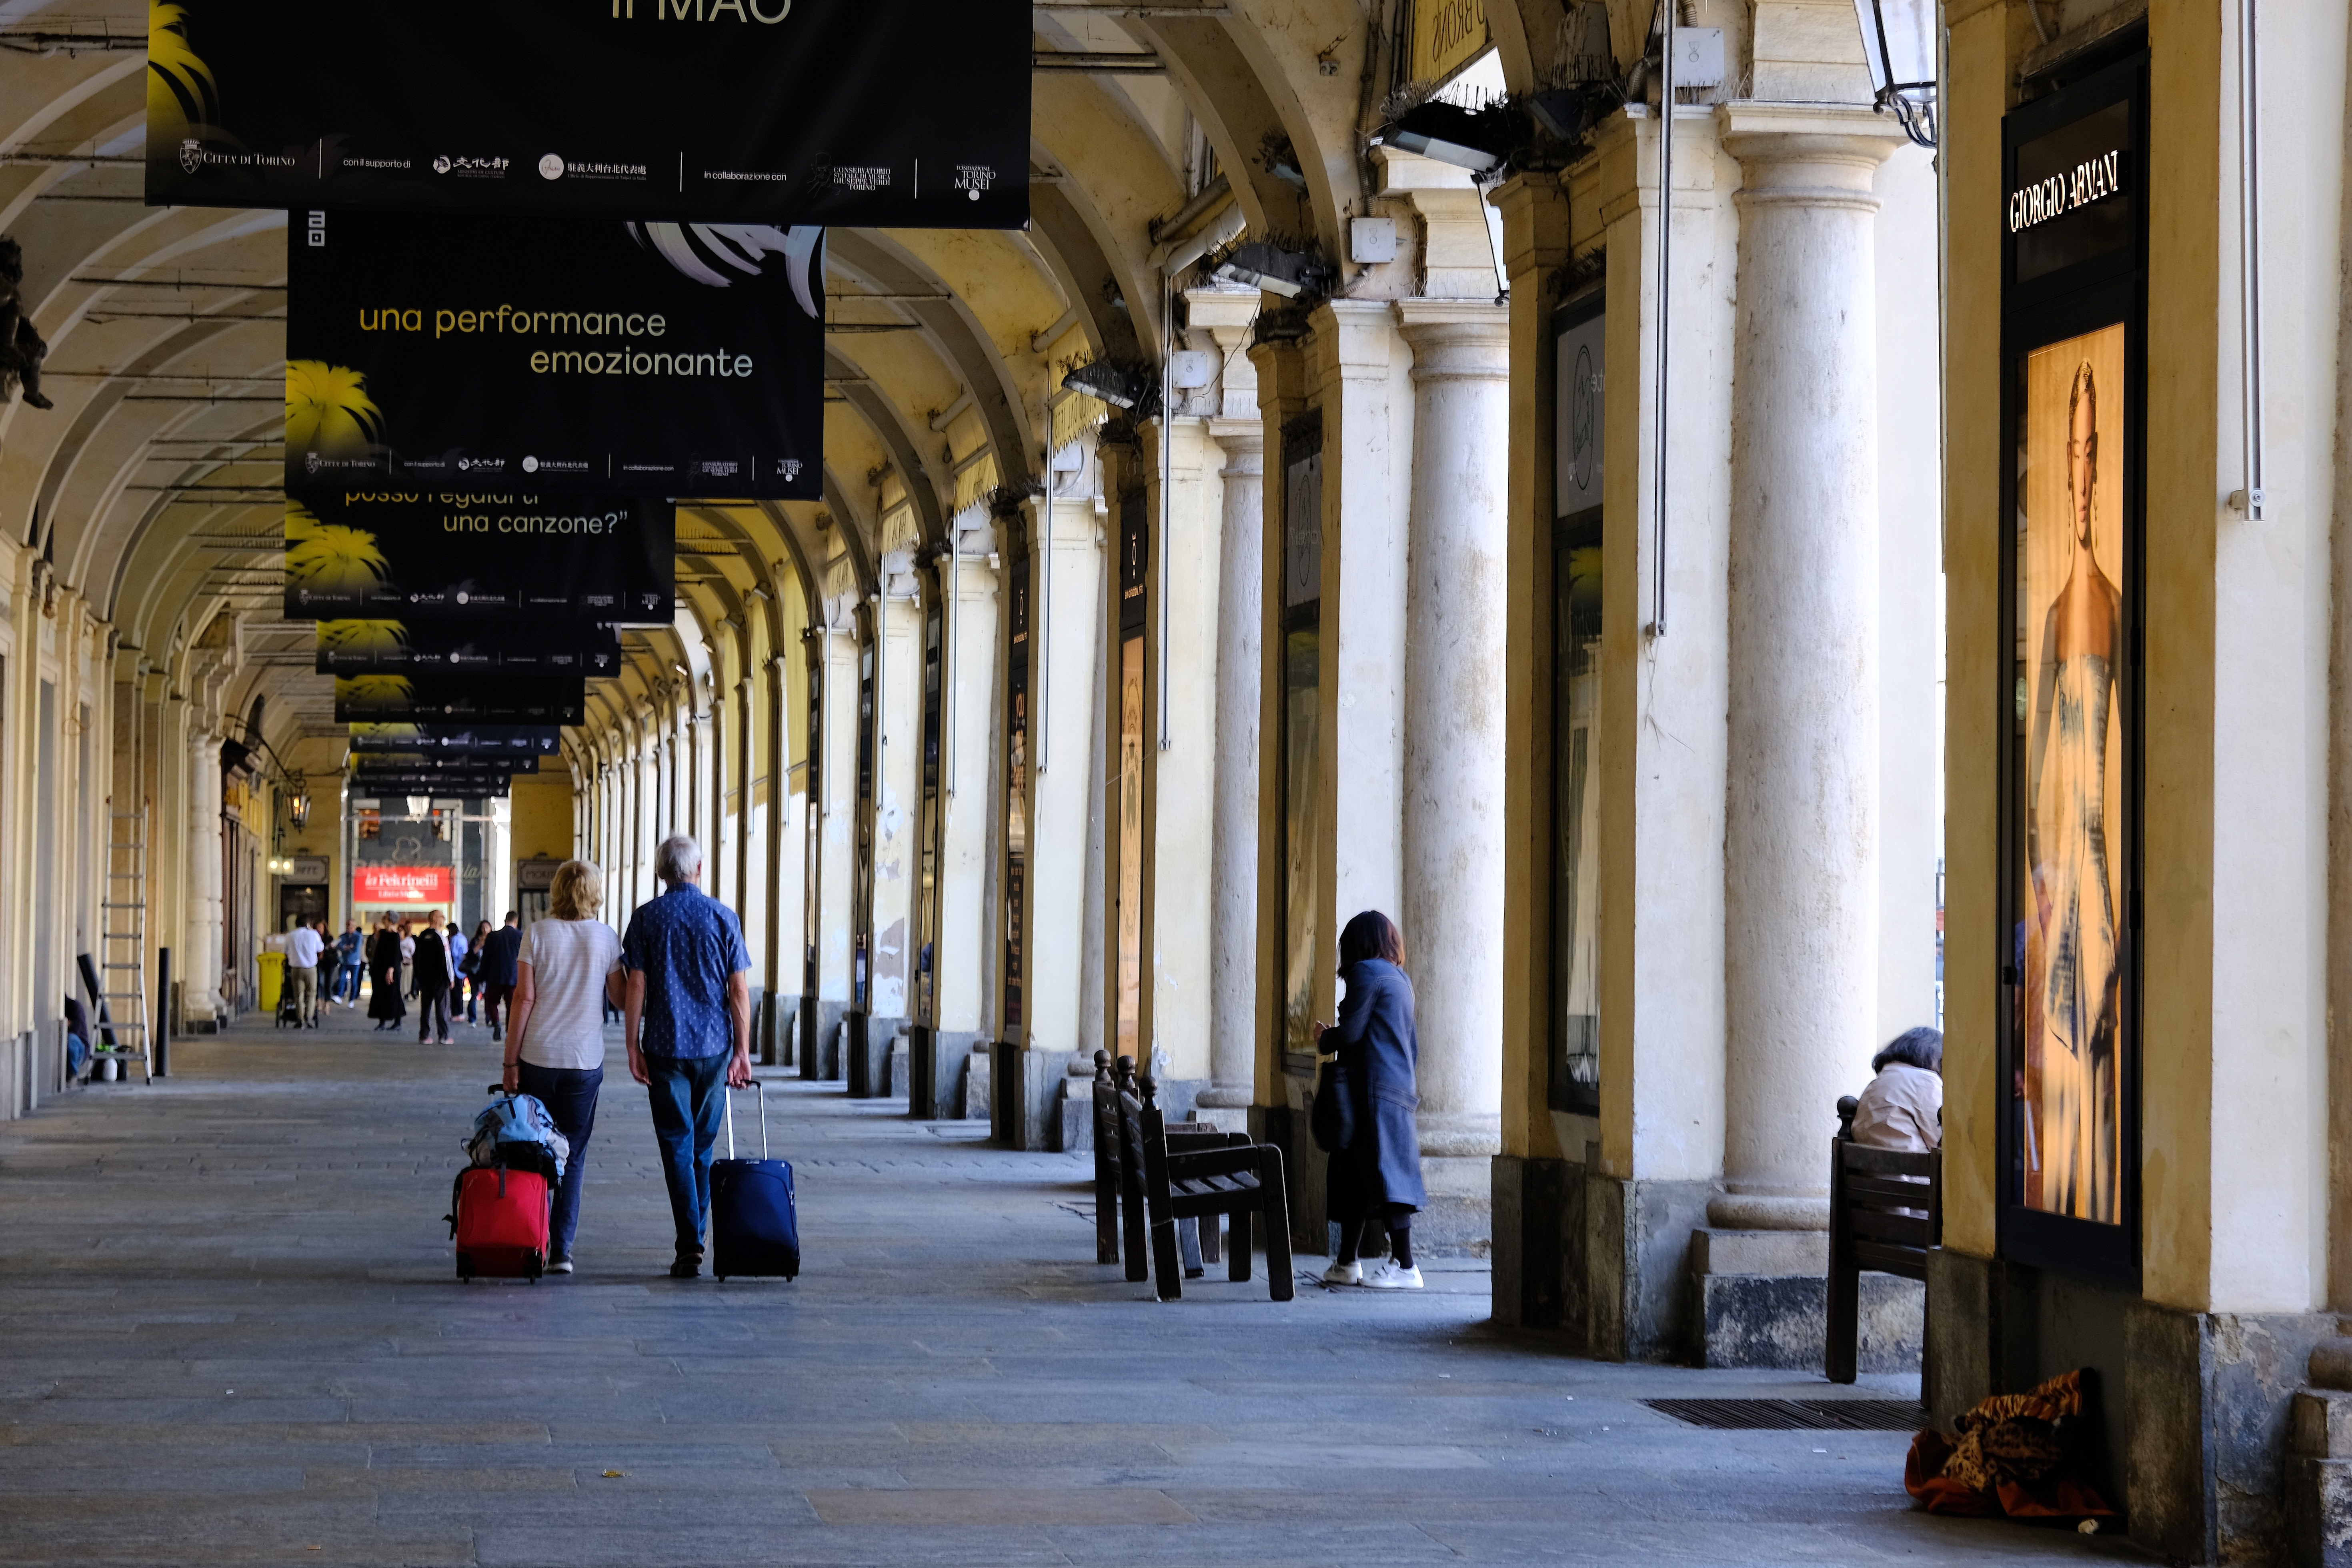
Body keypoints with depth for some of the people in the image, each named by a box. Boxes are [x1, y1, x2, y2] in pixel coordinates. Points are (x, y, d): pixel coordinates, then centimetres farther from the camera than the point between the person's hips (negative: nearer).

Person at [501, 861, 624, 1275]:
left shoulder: (538, 933, -4)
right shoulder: (606, 938, -1)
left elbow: (524, 999, -6)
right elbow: (620, 995, 7)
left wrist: (511, 1061, -1)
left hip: (538, 1056, -1)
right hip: (585, 1061, 1)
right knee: (573, 1159, 7)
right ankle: (562, 1249, 1)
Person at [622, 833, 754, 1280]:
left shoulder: (647, 918, -1)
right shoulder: (723, 916, 1)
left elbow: (635, 987, -5)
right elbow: (739, 989, -1)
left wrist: (633, 1047, -1)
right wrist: (743, 1051, 3)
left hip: (666, 1047, -2)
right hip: (714, 1045, 2)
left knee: (678, 1147, -2)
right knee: (703, 1146, 15)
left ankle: (689, 1246, -12)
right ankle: (696, 1239, 21)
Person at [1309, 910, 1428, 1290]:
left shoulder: (1367, 973, -8)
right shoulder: (1400, 980, 18)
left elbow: (1351, 1031, -15)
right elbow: (1412, 1045, 21)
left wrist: (1324, 1040, 5)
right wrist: (1410, 1085, 27)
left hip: (1374, 1089, -9)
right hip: (1400, 1087, 9)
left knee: (1384, 1174, -10)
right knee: (1354, 1175, 13)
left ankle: (1405, 1266, -13)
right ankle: (1347, 1263, 17)